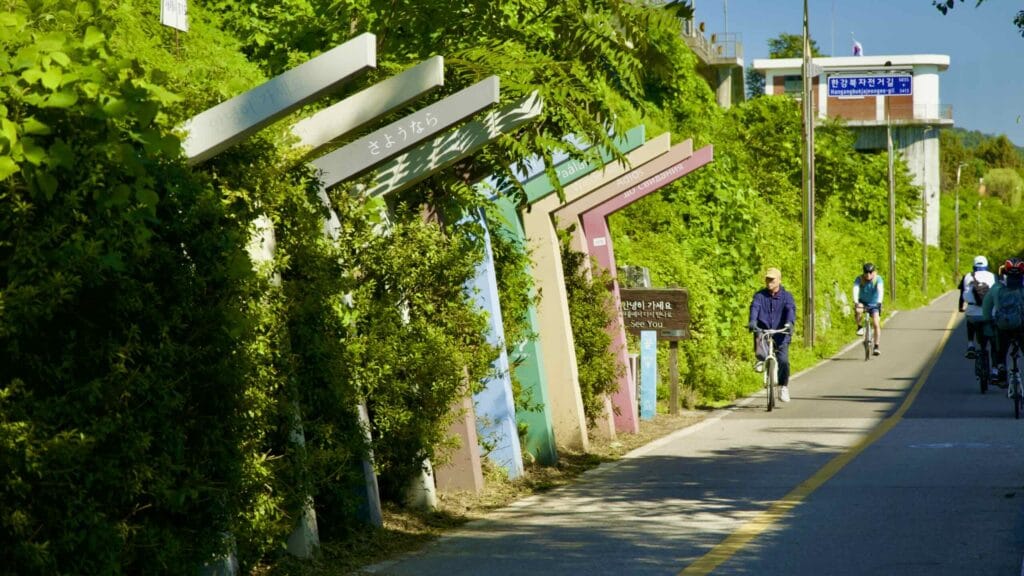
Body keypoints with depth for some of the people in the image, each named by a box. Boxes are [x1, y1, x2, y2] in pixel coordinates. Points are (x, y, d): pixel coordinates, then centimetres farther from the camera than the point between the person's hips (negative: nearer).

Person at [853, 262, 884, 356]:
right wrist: (856, 302, -49)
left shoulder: (878, 279, -18)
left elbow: (880, 290, -34)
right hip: (863, 302, 0)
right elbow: (855, 289, -32)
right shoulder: (859, 279, -17)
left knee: (876, 324, -15)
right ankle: (859, 327, -10)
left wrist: (879, 302, -51)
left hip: (874, 303, 0)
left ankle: (876, 347, -7)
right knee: (858, 311, -35)